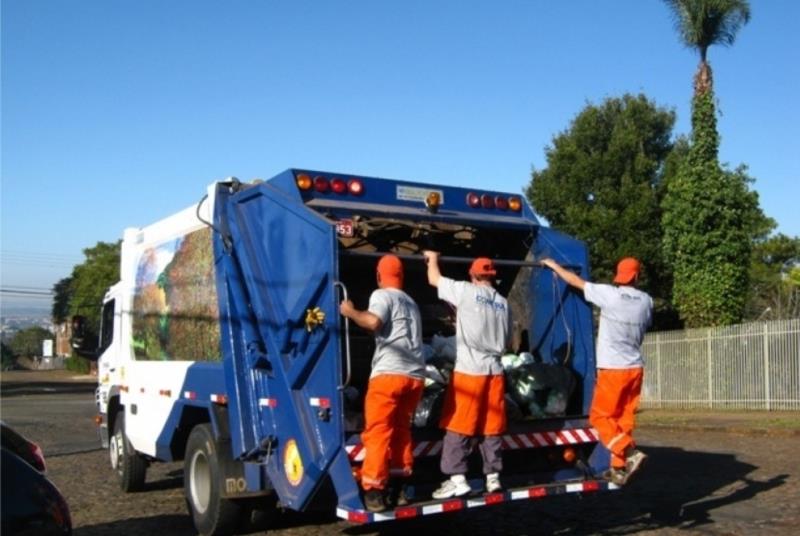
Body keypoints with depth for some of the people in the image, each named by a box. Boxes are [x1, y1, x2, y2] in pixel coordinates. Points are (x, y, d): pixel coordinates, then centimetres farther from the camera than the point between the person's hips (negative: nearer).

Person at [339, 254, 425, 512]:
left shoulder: (381, 295, 3)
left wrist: (350, 312, 1)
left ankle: (374, 490, -9)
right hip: (414, 376, 7)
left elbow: (373, 321, -15)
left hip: (389, 373, -7)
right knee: (401, 429, 18)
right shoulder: (411, 302, 26)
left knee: (378, 431, -4)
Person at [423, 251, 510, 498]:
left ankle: (457, 479, -3)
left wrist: (432, 258, 24)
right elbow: (506, 341, 16)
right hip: (494, 371, 5)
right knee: (491, 428, 11)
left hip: (469, 370, -5)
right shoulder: (503, 303, 11)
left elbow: (434, 280, 6)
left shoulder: (466, 292, -5)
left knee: (458, 426, 0)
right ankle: (493, 477, 14)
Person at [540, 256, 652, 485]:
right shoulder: (646, 300, 3)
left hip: (613, 369, -5)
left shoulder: (608, 294, -10)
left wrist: (554, 265, 14)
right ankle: (619, 468, 14)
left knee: (600, 416, 3)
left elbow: (575, 281, 0)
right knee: (623, 419, 12)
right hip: (635, 368, 5)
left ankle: (630, 453, -13)